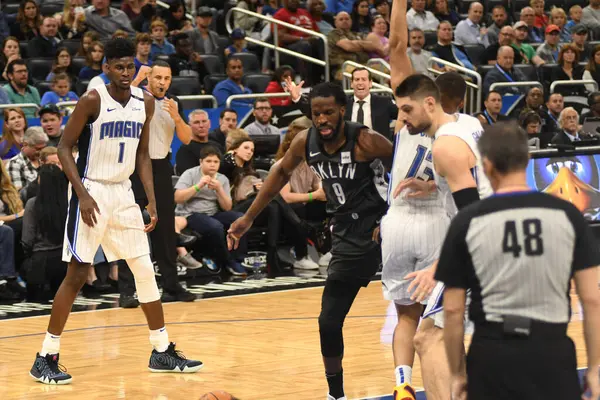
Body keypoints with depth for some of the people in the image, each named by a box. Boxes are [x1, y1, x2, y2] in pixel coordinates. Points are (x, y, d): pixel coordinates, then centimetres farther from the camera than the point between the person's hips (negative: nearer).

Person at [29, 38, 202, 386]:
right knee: (78, 273, -8)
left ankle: (162, 352, 17)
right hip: (91, 191, -6)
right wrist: (82, 194, -19)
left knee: (146, 270, 7)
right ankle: (46, 358, -1)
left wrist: (152, 200, 4)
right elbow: (64, 148, -10)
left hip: (123, 193, 6)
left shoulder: (145, 103, 4)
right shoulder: (93, 101, -14)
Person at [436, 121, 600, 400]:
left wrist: (457, 373, 10)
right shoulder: (566, 215, -1)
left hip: (492, 355, 0)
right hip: (552, 352, 0)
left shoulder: (468, 222, -2)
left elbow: (453, 310, 0)